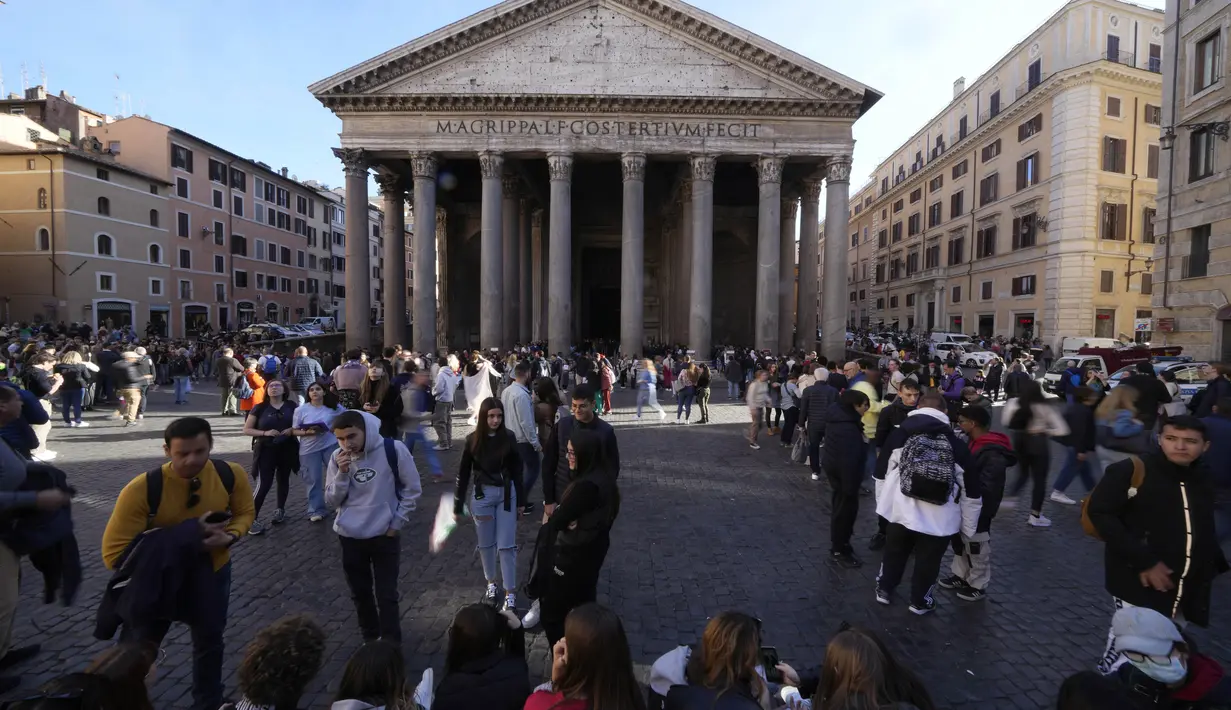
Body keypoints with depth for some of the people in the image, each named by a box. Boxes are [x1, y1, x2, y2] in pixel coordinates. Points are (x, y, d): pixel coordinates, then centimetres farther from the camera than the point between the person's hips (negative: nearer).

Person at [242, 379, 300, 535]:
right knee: (264, 483, -9)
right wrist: (265, 433, -17)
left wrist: (293, 430, -10)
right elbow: (246, 430, -1)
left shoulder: (291, 406, 3)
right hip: (266, 450, -2)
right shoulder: (259, 408, -1)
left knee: (283, 480, 13)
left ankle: (280, 510, 30)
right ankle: (253, 519, -2)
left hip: (287, 449, 2)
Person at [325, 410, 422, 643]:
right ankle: (370, 639, 37)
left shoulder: (393, 450, -15)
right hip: (349, 537, 4)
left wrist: (396, 523, -7)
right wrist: (342, 473, -18)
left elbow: (412, 489, -6)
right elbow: (332, 501, -2)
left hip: (384, 536, -3)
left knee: (386, 595, 2)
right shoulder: (337, 458, -4)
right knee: (360, 593, 17)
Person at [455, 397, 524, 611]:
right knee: (486, 544, 13)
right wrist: (457, 506, 2)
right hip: (481, 495, 1)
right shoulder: (473, 440, -7)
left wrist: (521, 500, 4)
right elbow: (463, 473, 0)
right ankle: (491, 583, 33)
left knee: (507, 545, 1)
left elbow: (516, 470, 1)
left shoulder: (509, 437, -7)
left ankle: (510, 592, 11)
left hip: (506, 494, 0)